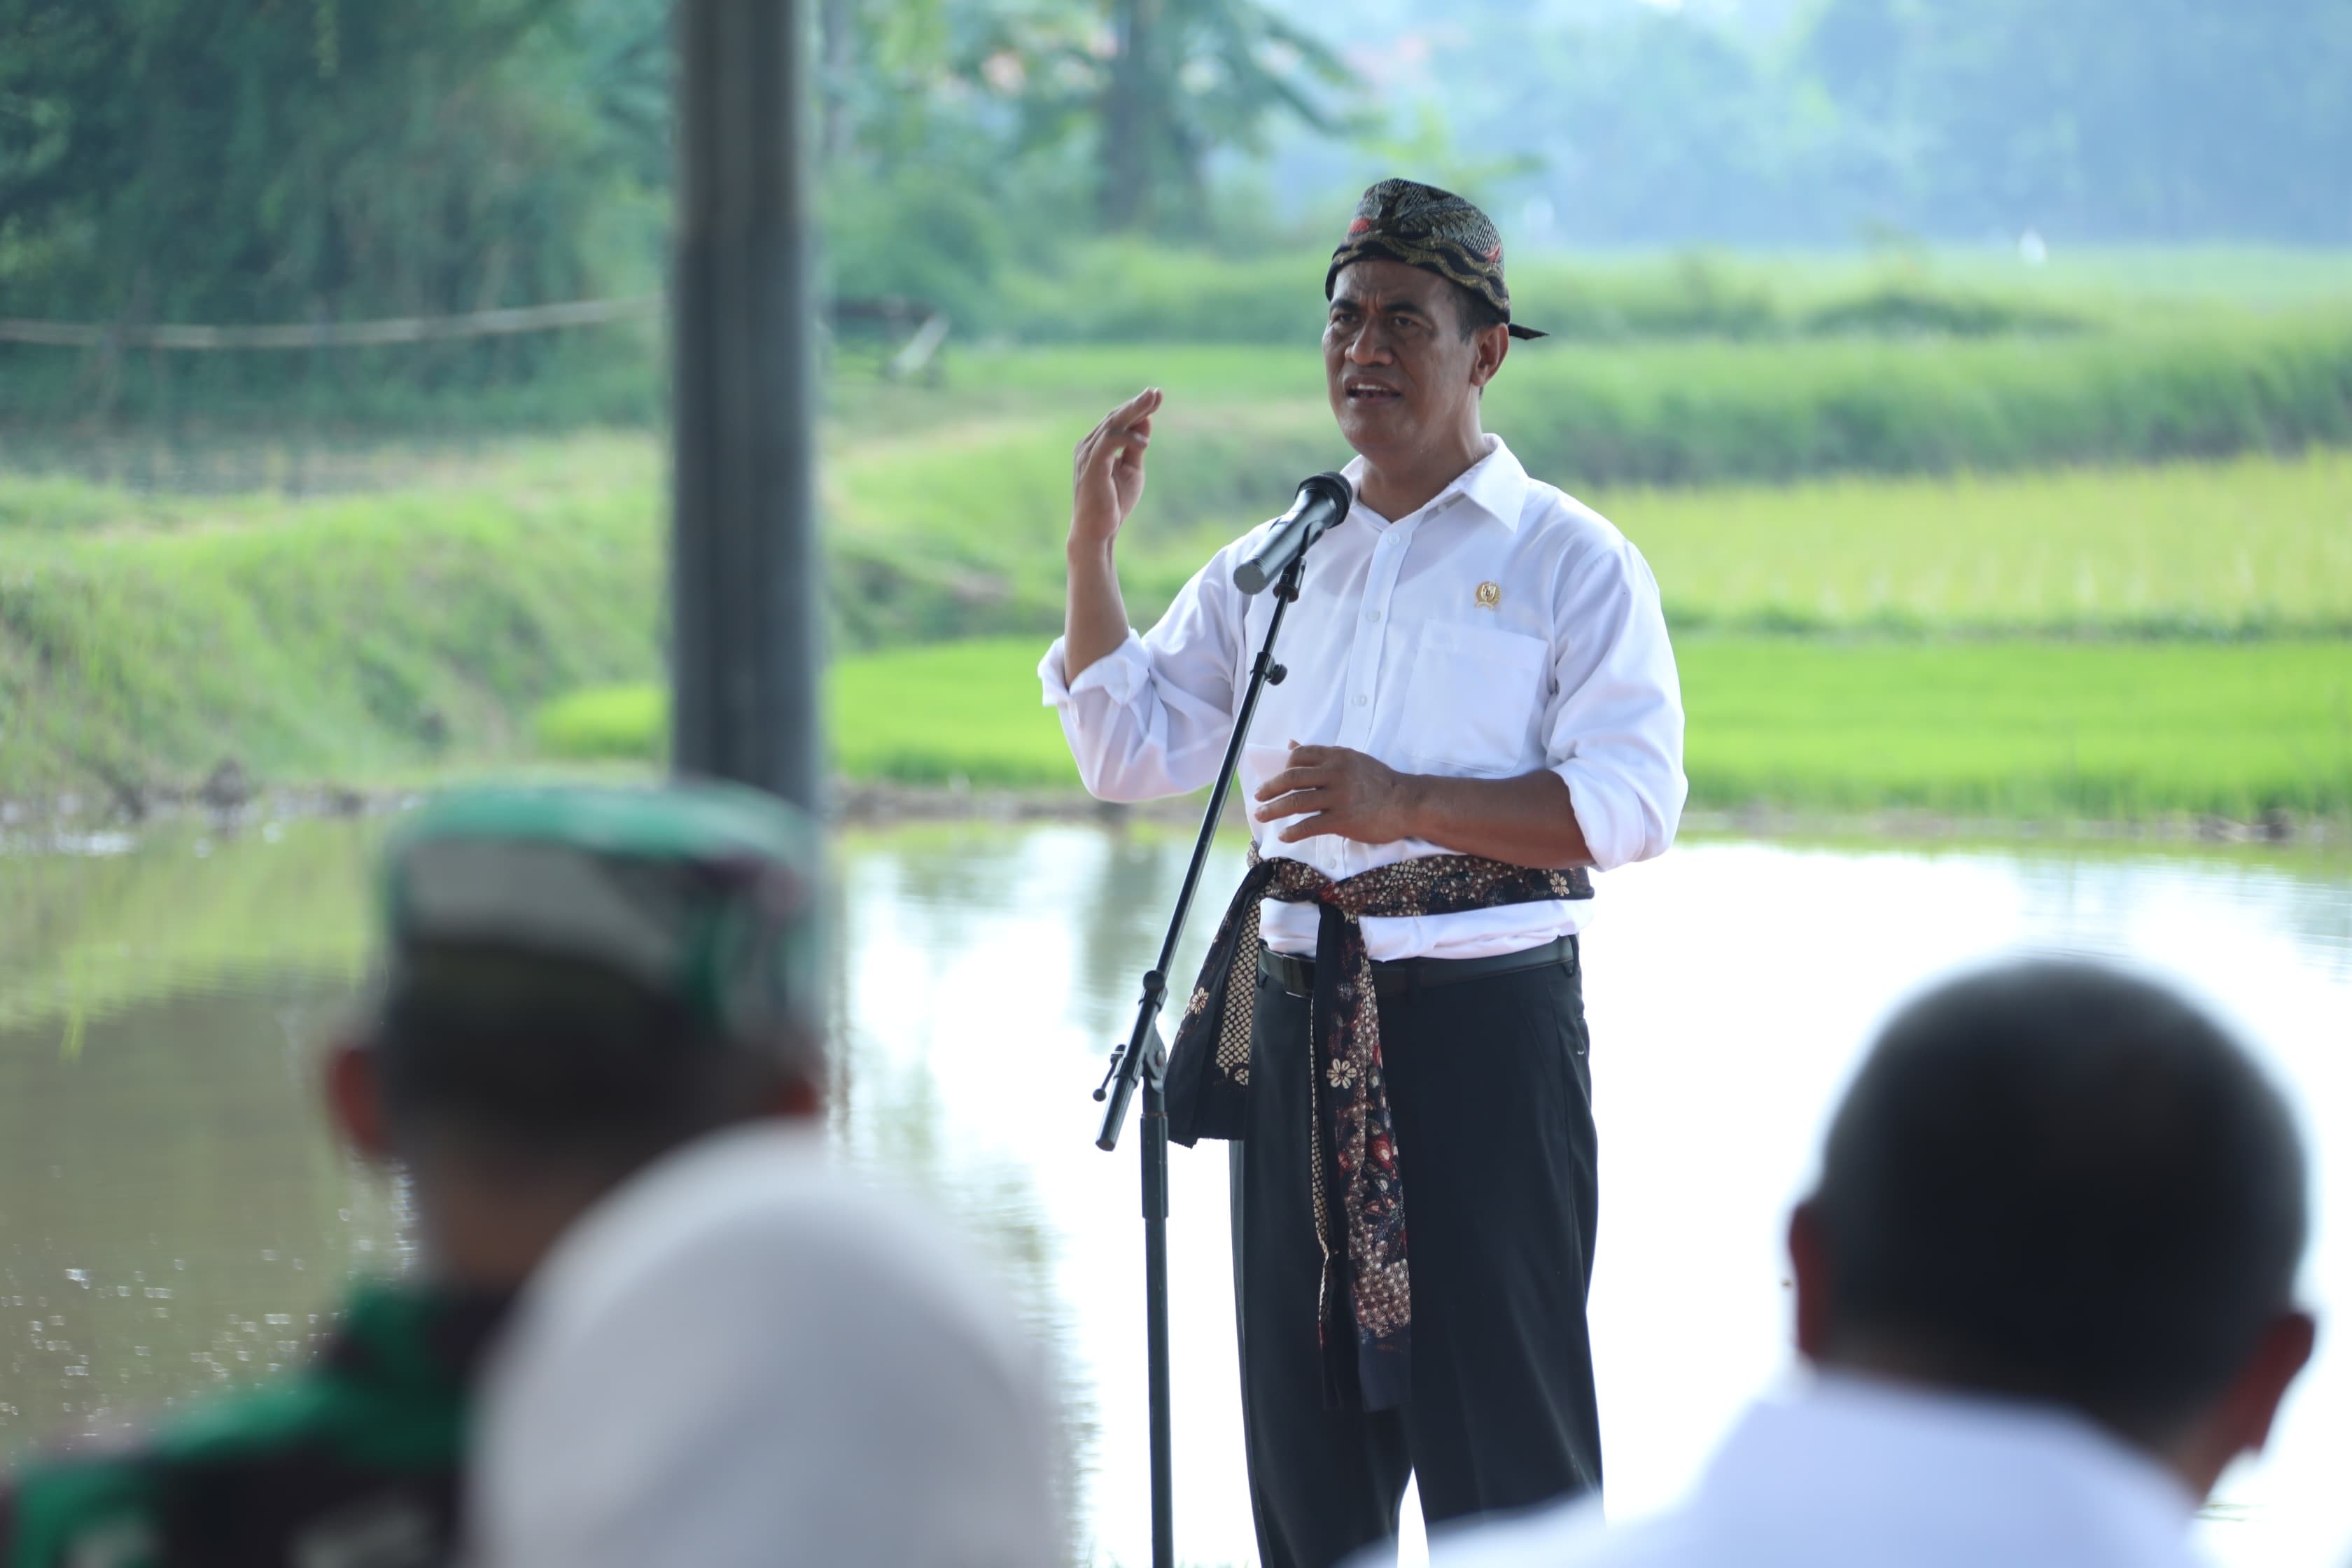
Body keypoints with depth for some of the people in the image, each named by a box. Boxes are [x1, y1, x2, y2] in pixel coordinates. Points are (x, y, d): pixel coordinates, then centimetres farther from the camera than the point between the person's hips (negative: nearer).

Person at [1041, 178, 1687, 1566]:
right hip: (1300, 1018, 5)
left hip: (1486, 1014, -5)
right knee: (1305, 1423, 9)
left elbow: (1632, 802, -11)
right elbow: (1132, 753, 15)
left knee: (1500, 1412, -6)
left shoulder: (1570, 561, -1)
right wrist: (1094, 552, 4)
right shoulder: (1271, 567, 16)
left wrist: (1408, 805, -20)